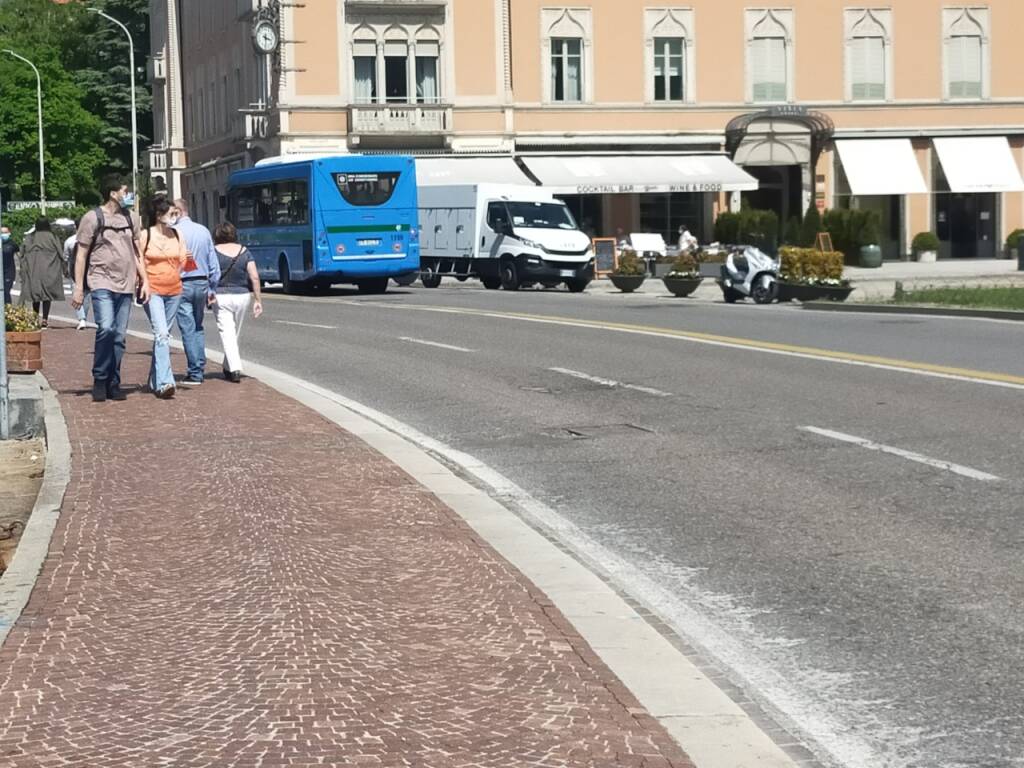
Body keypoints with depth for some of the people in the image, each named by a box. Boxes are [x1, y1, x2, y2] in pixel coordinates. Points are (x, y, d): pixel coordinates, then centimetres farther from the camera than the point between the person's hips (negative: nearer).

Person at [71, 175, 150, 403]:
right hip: (102, 283, -5)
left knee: (119, 336, 3)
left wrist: (144, 280, 11)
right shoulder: (93, 218, -2)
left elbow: (137, 251, 21)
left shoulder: (129, 217, 15)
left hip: (125, 285, 5)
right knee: (105, 329, -20)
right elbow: (81, 254, -1)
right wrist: (78, 287, -6)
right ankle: (100, 381, -7)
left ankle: (113, 384, 10)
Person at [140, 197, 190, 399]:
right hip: (153, 290, -5)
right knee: (161, 334, -17)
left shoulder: (177, 236, 9)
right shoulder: (145, 236, -3)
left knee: (163, 335, 12)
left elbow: (182, 265, 11)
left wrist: (188, 259, -10)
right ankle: (164, 382, -24)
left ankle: (155, 381, 23)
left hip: (174, 290, 5)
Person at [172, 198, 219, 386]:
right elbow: (213, 262, 10)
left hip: (182, 285, -5)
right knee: (198, 328, 16)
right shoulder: (203, 231, 7)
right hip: (202, 283, 5)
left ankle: (195, 373, -3)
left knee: (188, 329, -2)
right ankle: (200, 369, 14)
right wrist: (213, 287, 16)